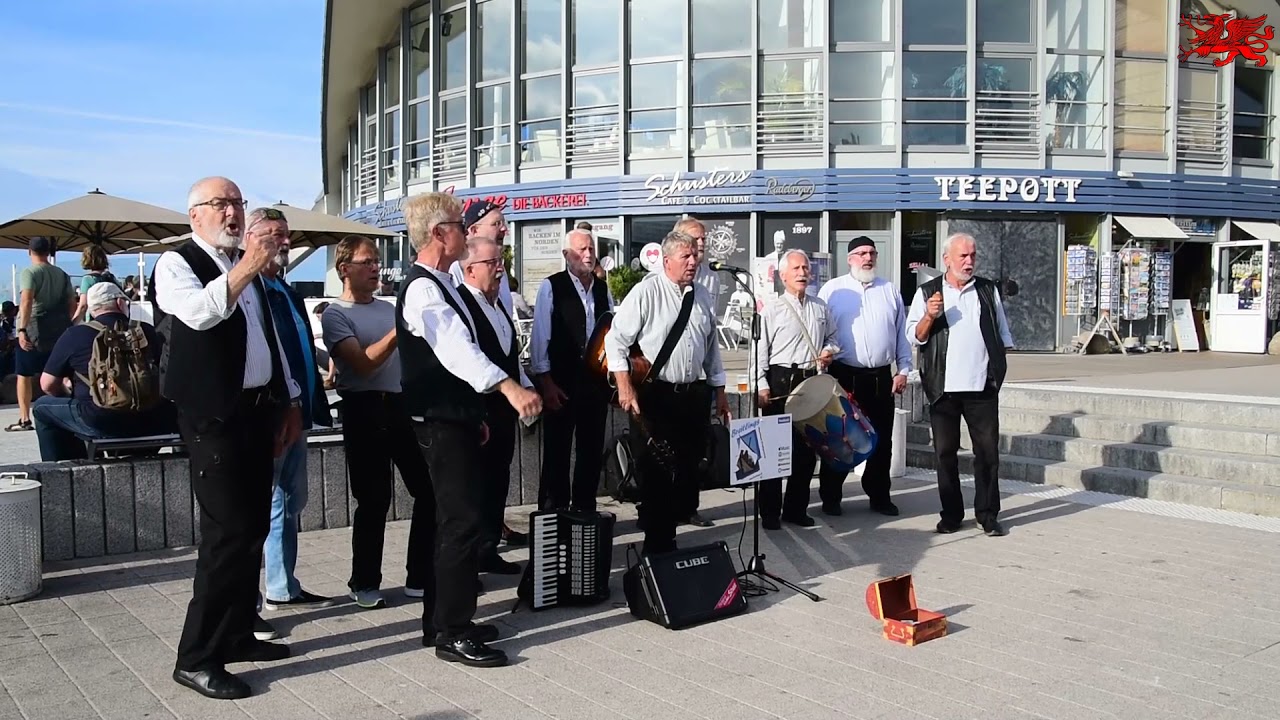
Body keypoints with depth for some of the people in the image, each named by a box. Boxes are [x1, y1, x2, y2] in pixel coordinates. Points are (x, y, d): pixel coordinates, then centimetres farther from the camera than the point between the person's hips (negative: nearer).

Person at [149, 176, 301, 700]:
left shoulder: (246, 268, 17)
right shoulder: (176, 264, -5)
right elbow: (200, 312, -27)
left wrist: (289, 400, 20)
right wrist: (244, 269, -32)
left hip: (258, 409, 8)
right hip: (212, 414, -8)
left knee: (253, 526, 12)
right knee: (229, 531, -10)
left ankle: (237, 634, 25)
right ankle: (196, 657, -1)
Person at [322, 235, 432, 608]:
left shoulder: (389, 308, 16)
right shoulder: (335, 314, -3)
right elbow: (364, 363, -16)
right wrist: (400, 329, -22)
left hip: (403, 405, 6)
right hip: (365, 410, -6)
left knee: (429, 489, 5)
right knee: (374, 499, -1)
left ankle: (420, 577, 17)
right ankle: (365, 583, 16)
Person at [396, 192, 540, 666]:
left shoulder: (439, 284, 16)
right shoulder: (422, 289, -18)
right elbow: (454, 347, -34)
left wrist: (475, 414, 24)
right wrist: (509, 388, -46)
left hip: (454, 418, 11)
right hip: (441, 423, -11)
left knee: (454, 518, 15)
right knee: (464, 520, -9)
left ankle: (442, 619, 25)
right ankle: (452, 634, -1)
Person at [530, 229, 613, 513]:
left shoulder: (603, 290, 11)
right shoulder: (551, 287, -4)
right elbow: (540, 338, -7)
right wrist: (545, 383, -11)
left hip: (596, 382, 5)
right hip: (561, 384, -5)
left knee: (592, 450, 11)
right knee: (557, 452, 2)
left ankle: (585, 509, 23)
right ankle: (553, 512, 12)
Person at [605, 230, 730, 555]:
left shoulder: (702, 296, 11)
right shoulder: (645, 293, -8)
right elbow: (616, 339, -9)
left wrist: (719, 390, 16)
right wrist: (625, 387, -15)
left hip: (694, 394, 6)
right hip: (656, 395, -6)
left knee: (687, 471, 12)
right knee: (657, 473, -1)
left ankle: (667, 536, 28)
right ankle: (655, 544, 12)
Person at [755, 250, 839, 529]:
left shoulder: (820, 307, 12)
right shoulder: (772, 309, -4)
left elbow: (832, 337, 24)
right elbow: (760, 349, -6)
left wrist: (829, 351, 1)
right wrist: (761, 386, -12)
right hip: (781, 381, -5)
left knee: (807, 446, 9)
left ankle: (796, 508, 21)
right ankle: (770, 511, 9)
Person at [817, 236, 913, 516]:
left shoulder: (889, 290, 11)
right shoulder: (832, 289, 1)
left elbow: (902, 333, 12)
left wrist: (903, 370, 6)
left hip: (882, 377, 3)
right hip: (844, 375, -3)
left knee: (882, 440, 9)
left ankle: (879, 496, 21)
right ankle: (830, 497, 13)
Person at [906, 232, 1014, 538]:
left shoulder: (989, 290, 12)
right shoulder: (927, 293, 6)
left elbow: (1002, 332, 18)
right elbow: (915, 337, 1)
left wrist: (1000, 367, 9)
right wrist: (929, 316, -16)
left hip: (982, 385, 1)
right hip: (943, 386, -1)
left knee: (988, 450, 1)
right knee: (945, 452, 4)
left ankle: (987, 514, 11)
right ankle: (951, 514, 15)